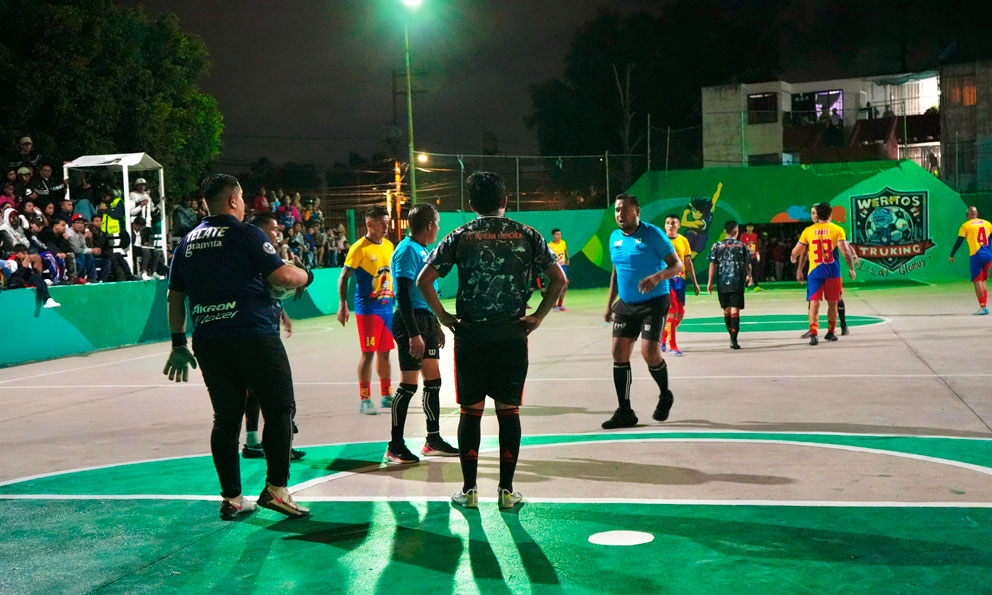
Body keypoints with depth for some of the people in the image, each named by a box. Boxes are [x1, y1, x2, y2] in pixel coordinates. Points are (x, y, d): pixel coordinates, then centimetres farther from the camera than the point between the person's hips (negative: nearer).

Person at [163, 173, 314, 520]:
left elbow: (175, 298, 18)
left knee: (225, 419, 10)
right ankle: (275, 489, -1)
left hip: (208, 343, 6)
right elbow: (282, 276, -11)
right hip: (254, 337, -6)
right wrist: (306, 276, 9)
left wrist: (178, 344, 23)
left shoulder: (187, 243, 14)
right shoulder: (245, 234, -4)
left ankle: (231, 499, 13)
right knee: (279, 410, 4)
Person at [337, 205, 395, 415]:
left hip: (387, 306, 7)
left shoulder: (388, 245, 10)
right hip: (367, 308, -6)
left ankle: (386, 395, 22)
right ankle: (365, 400, -1)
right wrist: (342, 305, -16)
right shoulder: (359, 248, -10)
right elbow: (343, 277, -9)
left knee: (384, 352, 13)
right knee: (368, 353, -6)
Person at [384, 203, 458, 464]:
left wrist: (435, 324, 27)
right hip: (411, 322, -10)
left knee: (433, 381, 13)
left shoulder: (423, 250, 16)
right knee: (408, 385, -7)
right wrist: (414, 334, -24)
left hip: (426, 320, 10)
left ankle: (433, 440, 23)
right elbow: (403, 295, -20)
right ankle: (395, 447, 0)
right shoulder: (407, 250, -14)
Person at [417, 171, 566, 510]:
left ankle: (469, 489, 10)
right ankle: (507, 490, 9)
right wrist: (538, 316, 5)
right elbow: (559, 279, 1)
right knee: (508, 410, 7)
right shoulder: (527, 235, 3)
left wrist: (443, 316, 4)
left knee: (470, 411, 7)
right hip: (513, 334, 0)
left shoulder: (460, 237, 1)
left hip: (471, 334, 0)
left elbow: (423, 280, -3)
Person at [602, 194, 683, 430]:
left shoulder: (652, 234, -9)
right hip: (626, 304, 6)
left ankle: (665, 396, 15)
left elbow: (677, 265, -10)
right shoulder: (615, 238, 10)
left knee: (650, 352, -15)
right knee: (619, 353, -4)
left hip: (654, 303, -6)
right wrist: (609, 304, 19)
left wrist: (657, 277, -29)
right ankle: (625, 412, 4)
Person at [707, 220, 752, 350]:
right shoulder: (742, 246, 3)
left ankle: (732, 336, 25)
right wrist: (749, 276, 28)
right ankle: (734, 340, -15)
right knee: (735, 310, -5)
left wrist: (710, 282, 4)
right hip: (737, 283, -2)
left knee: (726, 310, 15)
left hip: (722, 283, 2)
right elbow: (748, 265, 9)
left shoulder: (717, 246, 3)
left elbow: (712, 265, -1)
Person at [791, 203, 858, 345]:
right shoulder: (837, 229, -2)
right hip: (833, 271, 0)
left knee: (814, 303, -2)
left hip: (814, 271, 0)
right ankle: (830, 332, 26)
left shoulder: (808, 230, 2)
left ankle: (813, 334, -16)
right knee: (832, 303, 15)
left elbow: (796, 251, 8)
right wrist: (851, 268, 2)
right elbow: (845, 250, -9)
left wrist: (793, 258, 30)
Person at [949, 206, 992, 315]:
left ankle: (983, 307, -7)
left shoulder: (966, 225, -1)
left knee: (977, 281, -2)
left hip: (976, 256, -5)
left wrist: (951, 256, 5)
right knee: (982, 281, 15)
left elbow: (958, 242, -2)